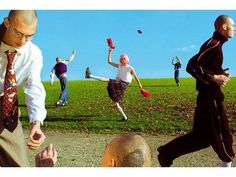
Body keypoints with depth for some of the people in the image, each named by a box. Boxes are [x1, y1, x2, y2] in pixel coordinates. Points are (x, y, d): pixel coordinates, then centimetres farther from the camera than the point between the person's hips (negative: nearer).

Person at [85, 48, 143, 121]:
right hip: (117, 84, 6)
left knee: (108, 80, -25)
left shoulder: (130, 68, 1)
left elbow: (136, 77, 12)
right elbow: (109, 61, 16)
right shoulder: (119, 66, 16)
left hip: (123, 84, -6)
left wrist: (140, 85, 20)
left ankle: (90, 76, -32)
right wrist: (110, 52, 8)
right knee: (116, 103, 1)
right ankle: (124, 117, 6)